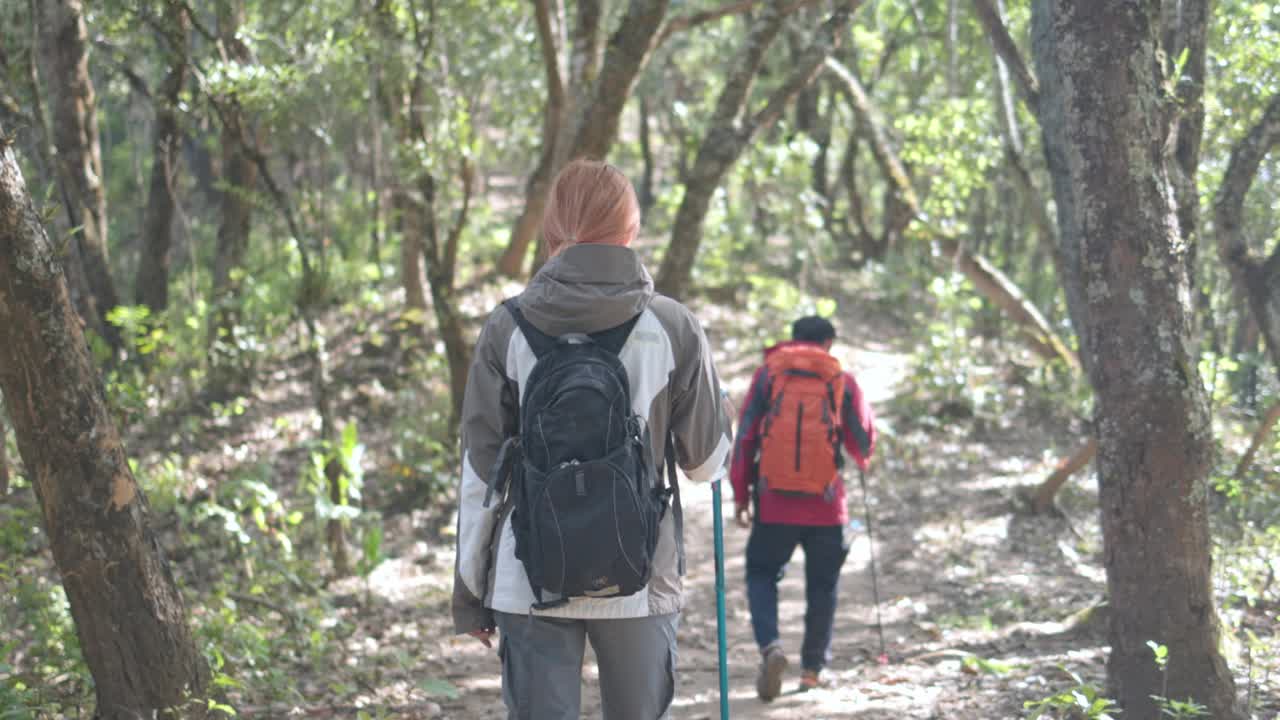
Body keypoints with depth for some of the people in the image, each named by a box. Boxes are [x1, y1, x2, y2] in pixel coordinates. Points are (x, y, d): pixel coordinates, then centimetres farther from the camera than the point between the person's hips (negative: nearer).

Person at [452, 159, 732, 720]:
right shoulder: (674, 329, -3)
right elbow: (706, 463, 5)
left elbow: (479, 473, 0)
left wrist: (469, 591, 8)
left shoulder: (508, 328, -2)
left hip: (529, 583, 0)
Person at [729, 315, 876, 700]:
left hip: (774, 500, 0)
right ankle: (813, 668, 17)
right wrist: (862, 459, 31)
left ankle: (770, 646, -13)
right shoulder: (843, 381, 5)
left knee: (761, 575, 11)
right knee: (822, 586, 14)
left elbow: (745, 436, 1)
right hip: (826, 504, 0)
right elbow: (864, 441, 7)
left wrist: (741, 493, 6)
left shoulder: (769, 373, 5)